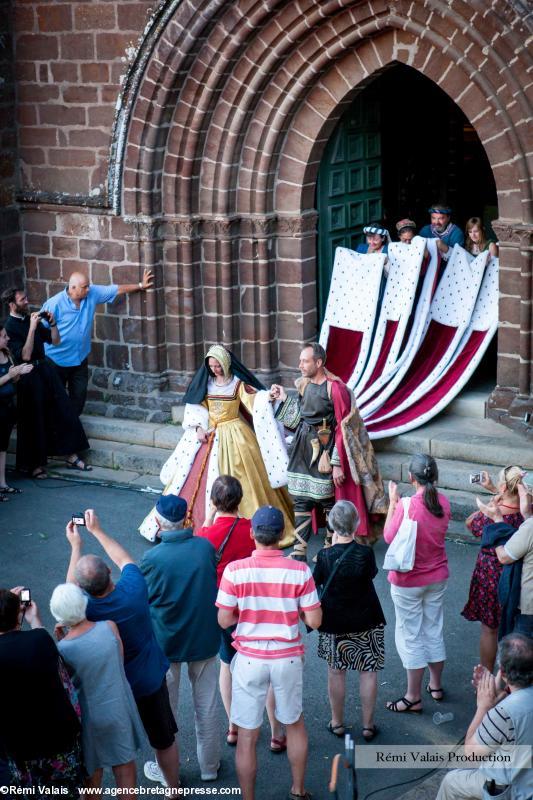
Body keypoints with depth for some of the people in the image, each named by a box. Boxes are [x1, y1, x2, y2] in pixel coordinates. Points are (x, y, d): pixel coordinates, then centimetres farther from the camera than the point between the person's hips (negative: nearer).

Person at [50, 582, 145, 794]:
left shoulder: (63, 648, -24)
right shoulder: (109, 627, -19)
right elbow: (120, 661, -2)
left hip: (89, 715, -1)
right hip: (119, 708, 2)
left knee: (92, 770, 22)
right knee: (125, 764, 21)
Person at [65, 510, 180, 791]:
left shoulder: (85, 609, -27)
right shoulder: (133, 588, -26)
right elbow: (123, 559, -1)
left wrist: (75, 545, 9)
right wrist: (97, 531, 11)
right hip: (151, 680, 2)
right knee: (164, 739, 23)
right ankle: (173, 786, 44)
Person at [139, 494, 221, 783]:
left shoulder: (152, 559, -22)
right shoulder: (206, 547, -11)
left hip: (166, 642, -3)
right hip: (205, 637, 3)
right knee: (206, 705, 17)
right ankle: (209, 766, 30)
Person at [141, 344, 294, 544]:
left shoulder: (238, 383, -5)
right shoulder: (205, 382, 5)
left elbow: (256, 401, -15)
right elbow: (196, 408, 5)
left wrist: (269, 397, -35)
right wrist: (199, 429, -9)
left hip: (233, 435, -3)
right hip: (208, 435, 3)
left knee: (236, 480, -4)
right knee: (196, 480, 2)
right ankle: (197, 522, 14)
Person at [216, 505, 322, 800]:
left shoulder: (235, 571, -15)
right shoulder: (299, 571, -12)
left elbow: (224, 620, -10)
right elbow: (314, 620, -9)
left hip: (250, 660, -2)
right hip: (287, 659, 2)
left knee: (247, 736, 9)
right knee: (294, 724, 24)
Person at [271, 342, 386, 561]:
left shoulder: (335, 388, -16)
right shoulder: (304, 384, 6)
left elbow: (343, 428, -16)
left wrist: (337, 463, -18)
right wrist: (284, 398, 12)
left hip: (325, 450, -7)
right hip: (303, 448, 7)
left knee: (329, 501, 5)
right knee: (301, 500, 5)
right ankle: (299, 552, 9)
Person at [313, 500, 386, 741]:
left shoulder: (325, 556, -18)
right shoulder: (365, 554, -19)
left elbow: (316, 583, -2)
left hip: (334, 622, 0)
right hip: (366, 621, 0)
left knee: (336, 672, 15)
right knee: (368, 672, 13)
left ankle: (337, 723, 26)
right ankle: (368, 725, 20)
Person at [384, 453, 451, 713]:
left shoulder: (407, 506, -25)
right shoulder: (443, 502, -8)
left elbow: (389, 537, -13)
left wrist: (393, 502, -6)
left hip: (408, 582, -6)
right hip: (437, 577, 6)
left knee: (411, 636, 6)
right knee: (434, 630, 20)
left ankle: (414, 698, 13)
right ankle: (436, 685, 35)